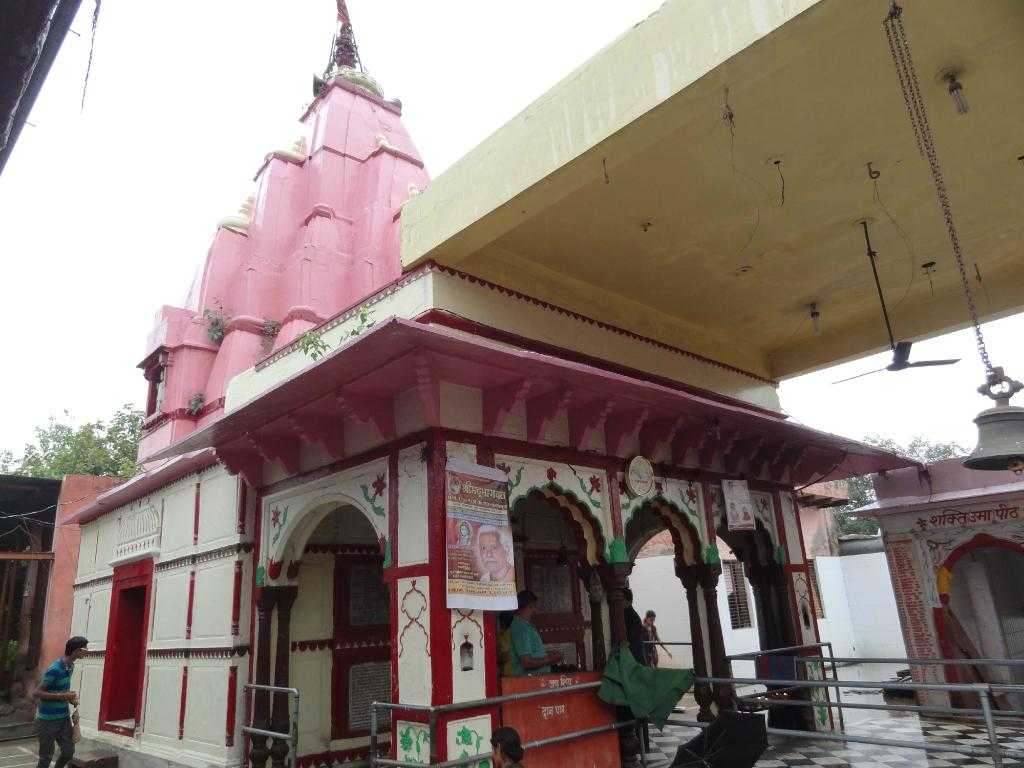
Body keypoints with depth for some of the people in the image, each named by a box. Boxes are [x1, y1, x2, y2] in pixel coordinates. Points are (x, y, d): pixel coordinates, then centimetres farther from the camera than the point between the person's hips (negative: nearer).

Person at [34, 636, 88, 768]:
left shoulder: (70, 667, 3)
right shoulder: (54, 669, -22)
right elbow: (37, 693, -20)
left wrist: (71, 699, 1)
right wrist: (62, 696, -25)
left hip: (64, 717, 7)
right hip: (48, 719, -7)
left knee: (69, 751, 8)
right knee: (46, 756, 5)